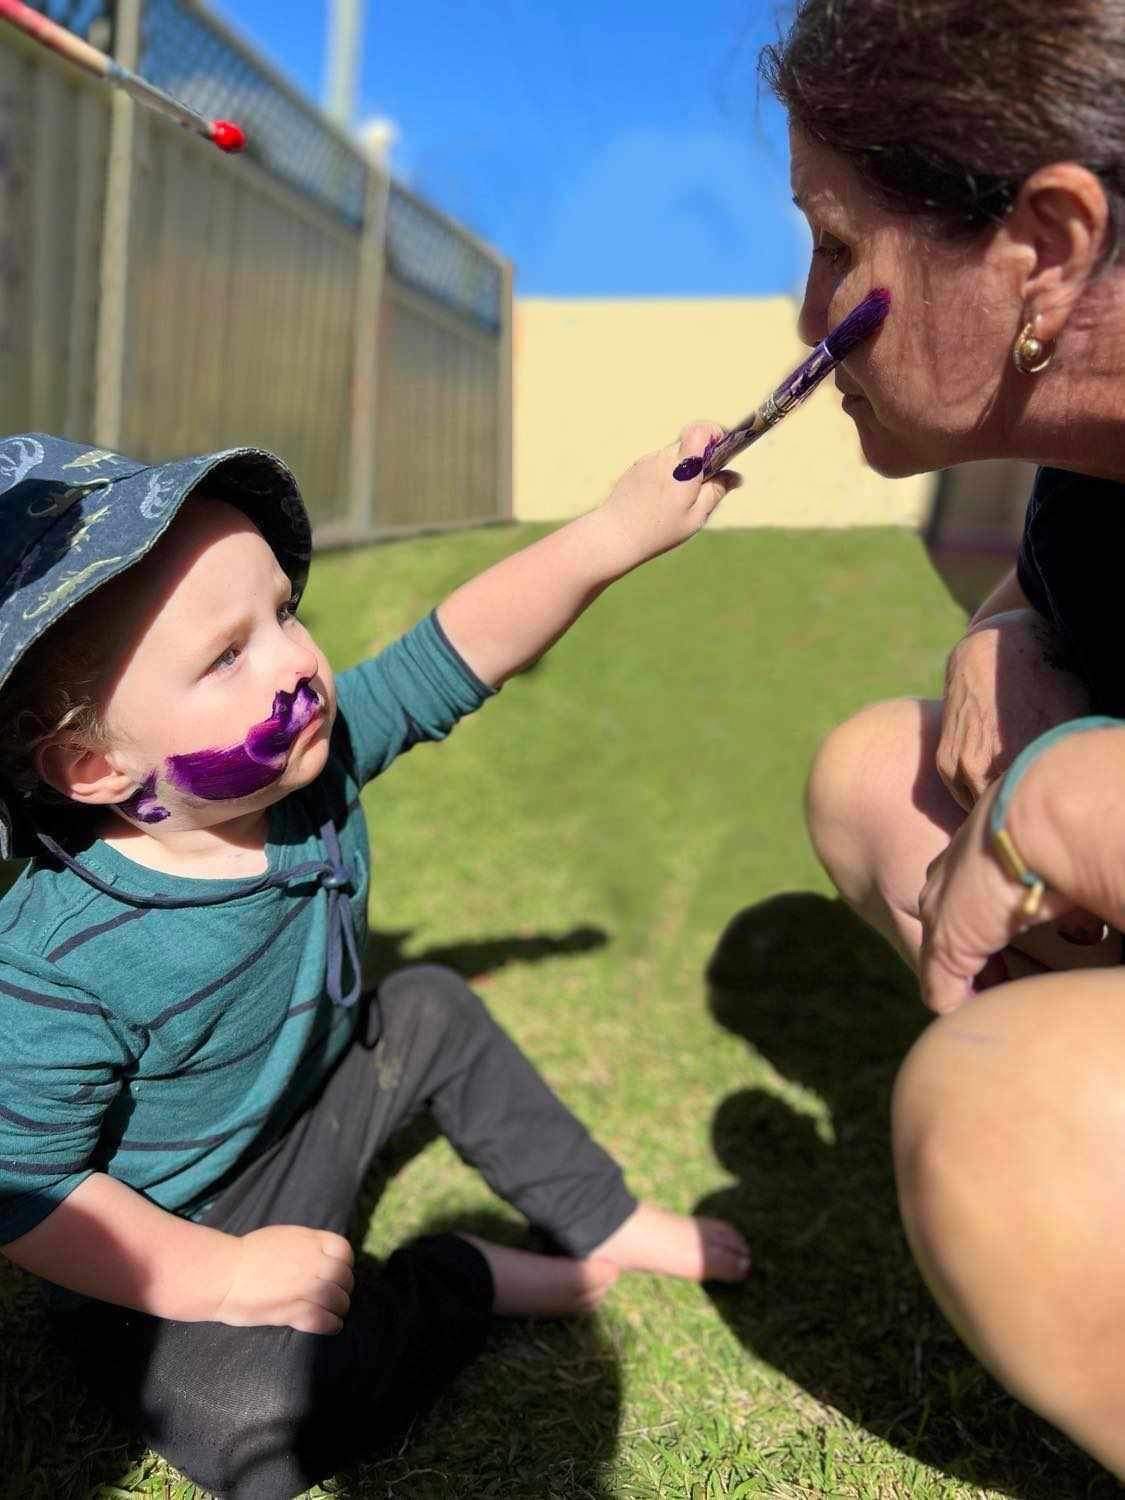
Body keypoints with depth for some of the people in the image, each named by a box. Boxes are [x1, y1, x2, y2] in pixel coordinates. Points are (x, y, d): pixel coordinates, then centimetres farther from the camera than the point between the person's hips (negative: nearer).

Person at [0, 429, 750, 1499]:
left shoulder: (317, 750, -18)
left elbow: (454, 652, -15)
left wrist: (612, 533, -25)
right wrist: (218, 1277, -26)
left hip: (315, 1105, 7)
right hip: (163, 1249, -6)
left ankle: (603, 1223, 27)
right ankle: (465, 1280, 0)